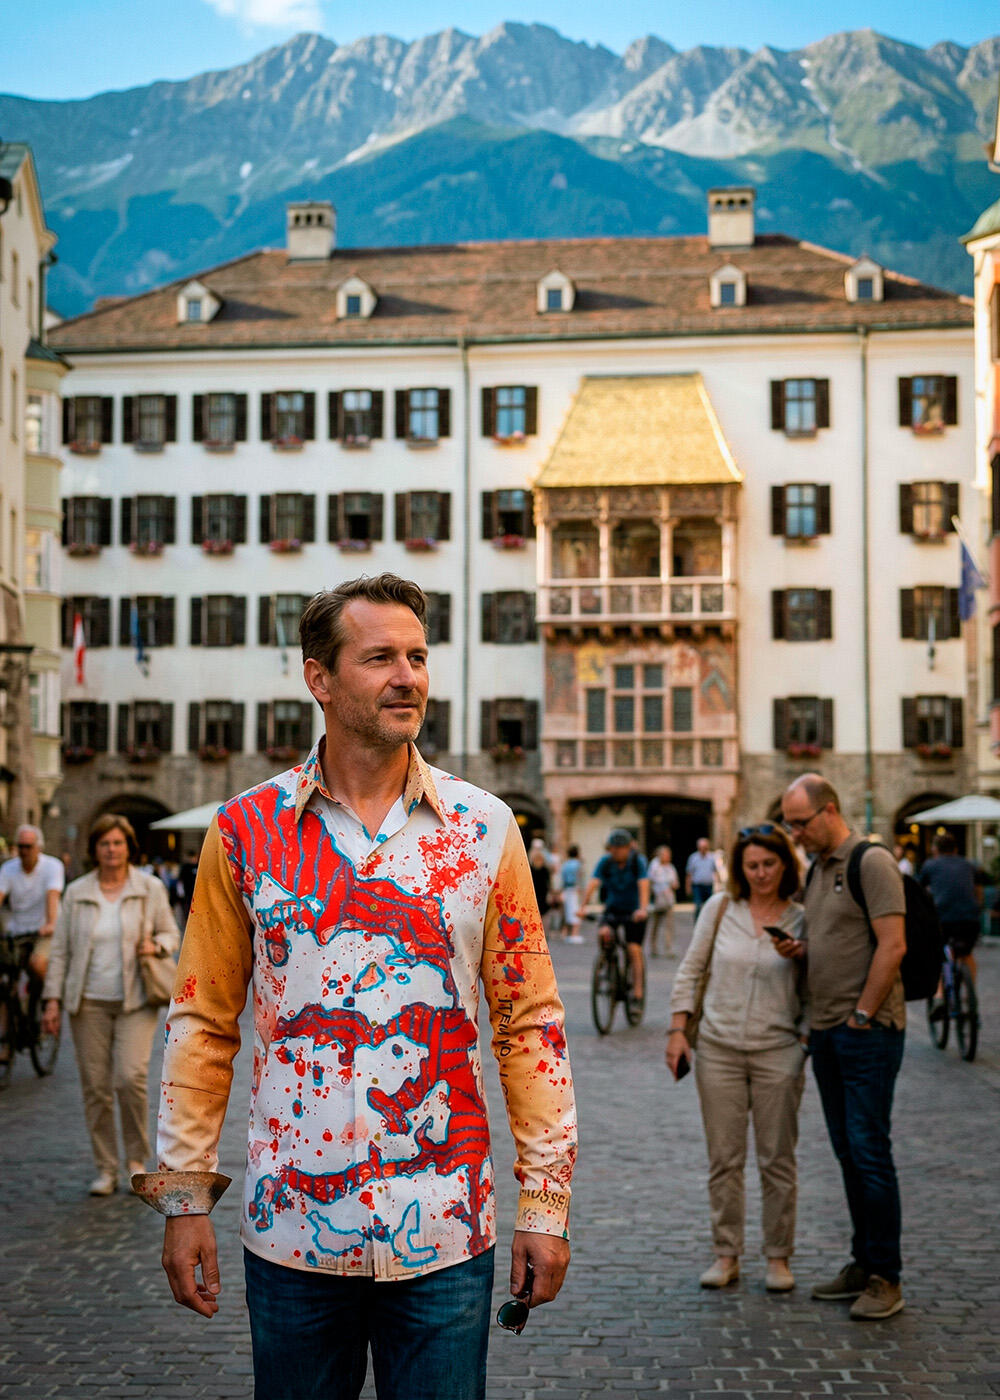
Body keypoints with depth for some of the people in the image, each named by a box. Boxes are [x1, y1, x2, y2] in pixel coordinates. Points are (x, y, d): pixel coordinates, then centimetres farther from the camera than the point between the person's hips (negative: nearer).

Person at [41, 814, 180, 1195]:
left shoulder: (150, 888, 4)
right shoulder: (77, 893, 6)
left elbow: (171, 933, 12)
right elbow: (60, 949, 8)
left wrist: (156, 945, -12)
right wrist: (53, 999, 1)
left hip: (135, 1001, -2)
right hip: (89, 1003, 2)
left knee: (131, 1077, -15)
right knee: (95, 1087, 1)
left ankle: (137, 1159, 6)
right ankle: (105, 1170, 13)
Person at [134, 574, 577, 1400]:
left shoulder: (484, 829, 0)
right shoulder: (245, 831, 0)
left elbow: (531, 1022, 2)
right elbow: (204, 1024, 5)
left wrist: (547, 1199, 0)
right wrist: (185, 1195, 2)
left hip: (445, 1236, 0)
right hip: (290, 1232, 0)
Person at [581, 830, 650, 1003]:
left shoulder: (638, 861, -14)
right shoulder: (605, 862, -9)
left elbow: (643, 885, -27)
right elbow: (593, 884, -20)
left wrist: (643, 909, -44)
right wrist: (583, 906, -36)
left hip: (634, 911, -2)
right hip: (612, 909, 2)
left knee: (634, 949, -12)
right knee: (604, 933, -28)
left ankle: (638, 988, -2)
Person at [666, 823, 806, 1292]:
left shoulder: (802, 920, 0)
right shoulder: (719, 909, 2)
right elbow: (691, 970, 6)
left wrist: (807, 1041, -5)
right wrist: (678, 1029, 1)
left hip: (778, 1052, -1)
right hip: (718, 1049, 1)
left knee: (777, 1160, 5)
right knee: (724, 1159, 6)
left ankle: (778, 1257, 17)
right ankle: (726, 1255, 17)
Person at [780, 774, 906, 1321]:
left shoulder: (872, 862, -11)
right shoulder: (816, 869, 16)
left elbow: (892, 945, -17)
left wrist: (862, 1015, -16)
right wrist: (799, 950, 4)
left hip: (868, 1030, -8)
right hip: (825, 1030, 8)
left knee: (869, 1149, -7)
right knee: (847, 1152, 11)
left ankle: (886, 1279, -1)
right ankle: (863, 1265, 19)